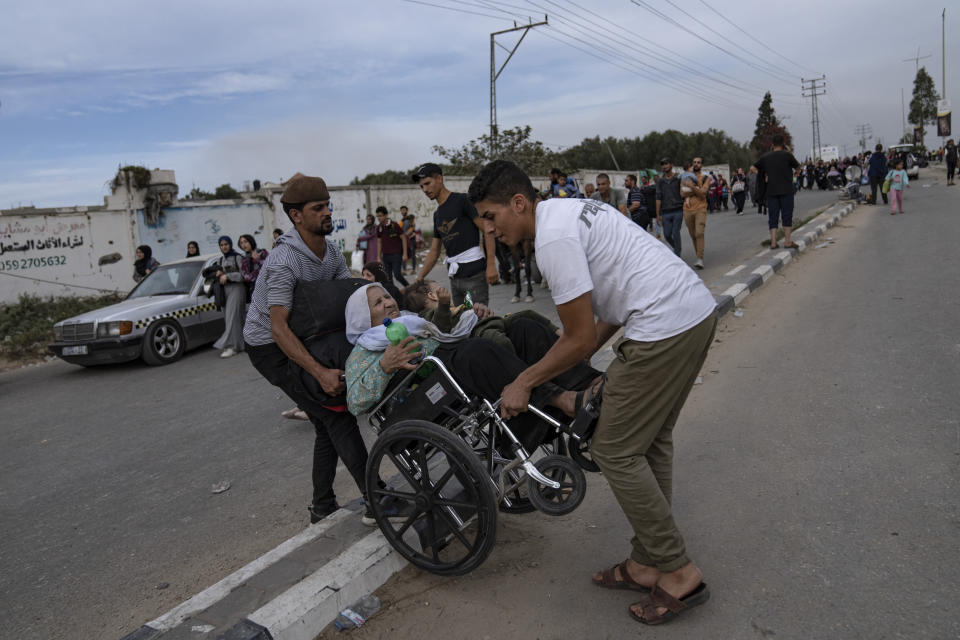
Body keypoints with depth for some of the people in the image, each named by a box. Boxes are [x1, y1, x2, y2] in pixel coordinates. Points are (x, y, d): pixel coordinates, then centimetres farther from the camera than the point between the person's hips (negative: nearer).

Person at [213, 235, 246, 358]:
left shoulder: (238, 257, -3)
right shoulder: (220, 260, 17)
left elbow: (243, 275, -8)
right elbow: (219, 275, 22)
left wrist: (227, 276, -14)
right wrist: (218, 275, -1)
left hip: (236, 289, -7)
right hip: (225, 289, 7)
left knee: (232, 317, -13)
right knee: (228, 317, 4)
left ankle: (232, 346, -15)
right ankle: (239, 344, 11)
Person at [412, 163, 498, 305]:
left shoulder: (462, 200, -4)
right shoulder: (437, 215, 18)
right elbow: (434, 252, 19)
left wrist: (491, 264, -18)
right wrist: (418, 280, 10)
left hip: (474, 274, -7)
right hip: (454, 277, 7)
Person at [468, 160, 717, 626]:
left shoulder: (553, 238, -15)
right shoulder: (570, 210, 18)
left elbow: (580, 340, -12)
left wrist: (524, 384, -1)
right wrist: (578, 356, 20)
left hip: (664, 328, -11)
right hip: (698, 310, 11)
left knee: (614, 449, -1)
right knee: (649, 439, 17)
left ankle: (678, 574, 10)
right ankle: (647, 562, 28)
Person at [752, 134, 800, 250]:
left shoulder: (765, 157, 6)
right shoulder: (787, 155, -5)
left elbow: (752, 168, 12)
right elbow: (798, 167, 6)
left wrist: (763, 173, 23)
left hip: (771, 191, 3)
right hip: (786, 190, -3)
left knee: (773, 216, 4)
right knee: (787, 215, 1)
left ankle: (773, 242, 0)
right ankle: (787, 241, 0)